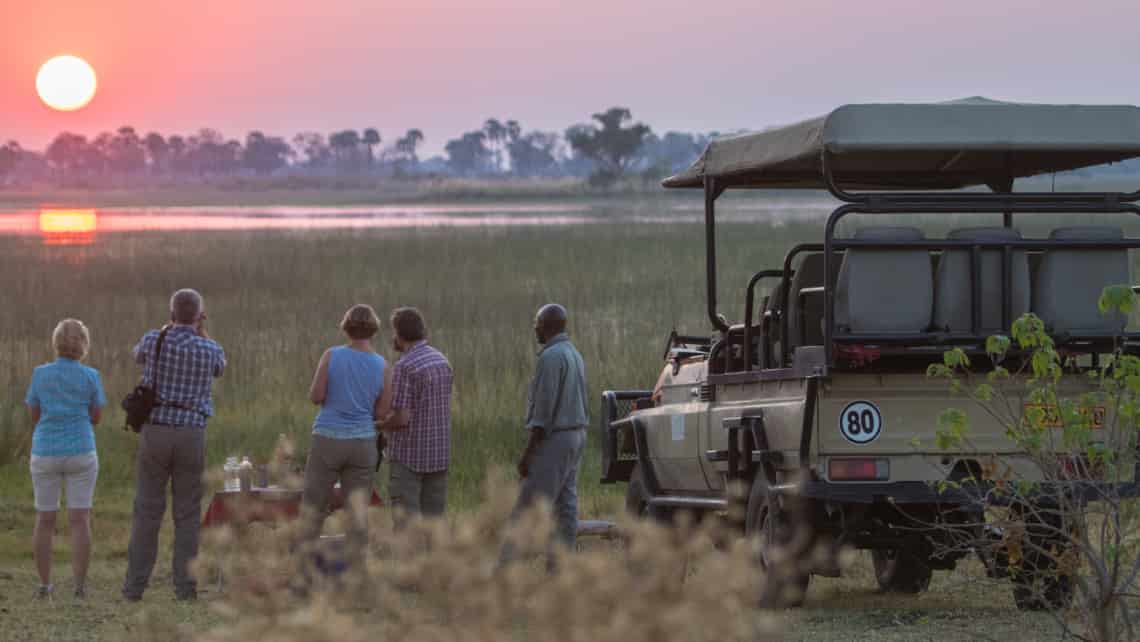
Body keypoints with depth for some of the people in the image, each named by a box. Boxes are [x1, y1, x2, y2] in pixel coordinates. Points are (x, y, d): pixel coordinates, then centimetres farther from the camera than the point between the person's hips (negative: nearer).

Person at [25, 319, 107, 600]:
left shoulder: (40, 374, -2)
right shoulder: (90, 377, -5)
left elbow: (34, 415, 6)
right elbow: (96, 417, 4)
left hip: (45, 453, 1)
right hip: (80, 453, -1)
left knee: (45, 520, 10)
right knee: (80, 519, 1)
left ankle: (45, 584, 10)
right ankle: (80, 584, -3)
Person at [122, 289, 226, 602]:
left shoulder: (153, 339, -4)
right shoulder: (211, 349, -3)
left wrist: (171, 326, 23)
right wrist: (202, 331, 18)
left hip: (155, 435, 0)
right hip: (191, 437, 0)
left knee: (147, 511, 6)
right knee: (187, 514, 7)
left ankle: (135, 586, 4)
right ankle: (185, 586, 2)